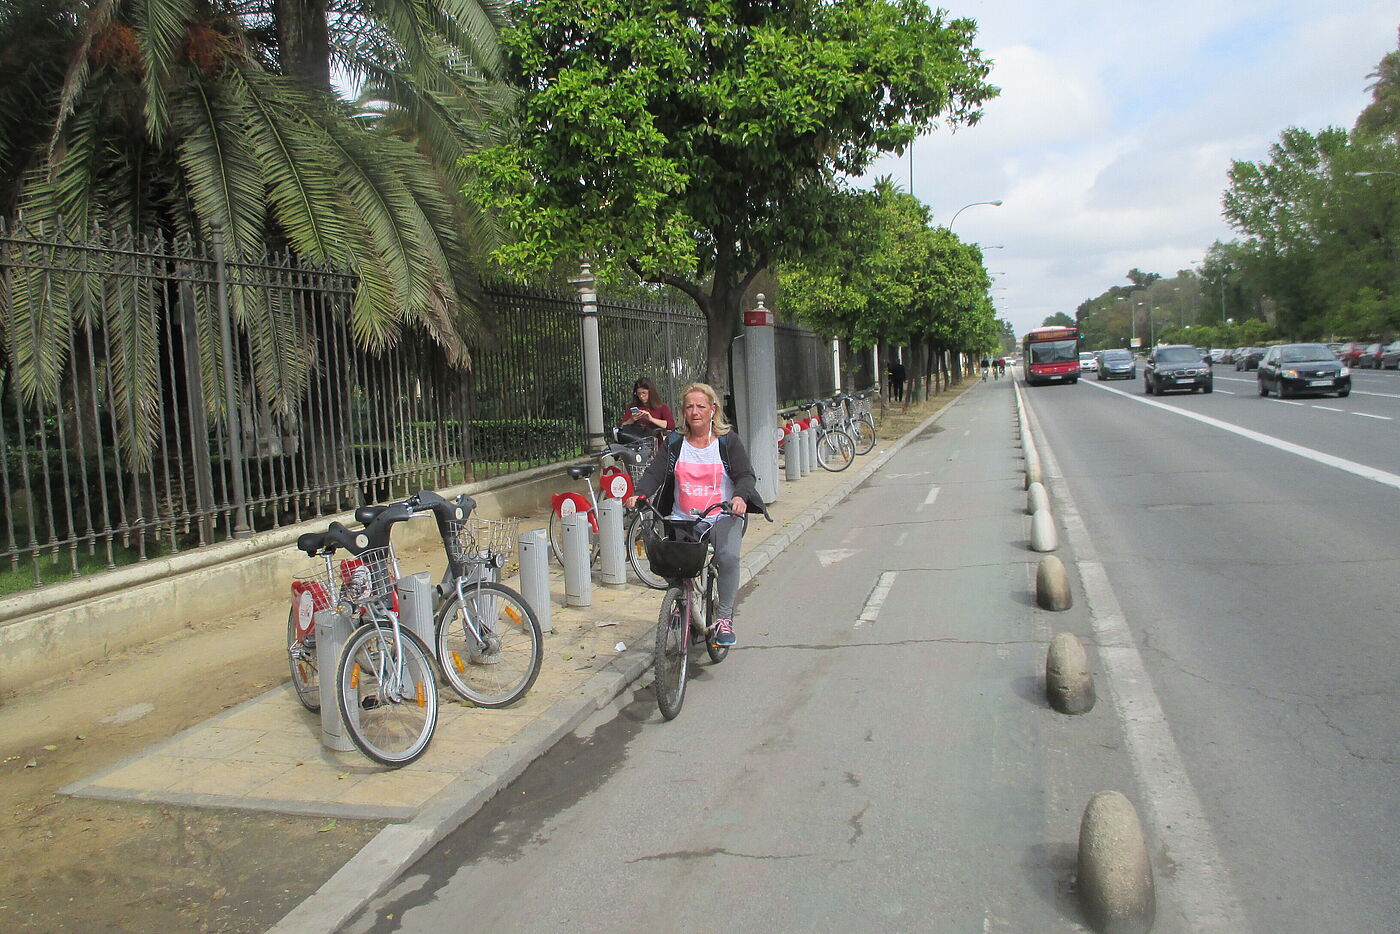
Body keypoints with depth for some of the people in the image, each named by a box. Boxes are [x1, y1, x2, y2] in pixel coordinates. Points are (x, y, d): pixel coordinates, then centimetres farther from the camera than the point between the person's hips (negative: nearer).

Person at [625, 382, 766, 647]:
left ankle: (724, 618, -12)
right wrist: (639, 494, -22)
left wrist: (740, 496, -28)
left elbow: (745, 474, -5)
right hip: (682, 518, 2)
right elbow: (654, 472, -1)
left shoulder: (728, 441, 4)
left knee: (728, 556, -31)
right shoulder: (674, 443, 9)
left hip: (722, 517, -2)